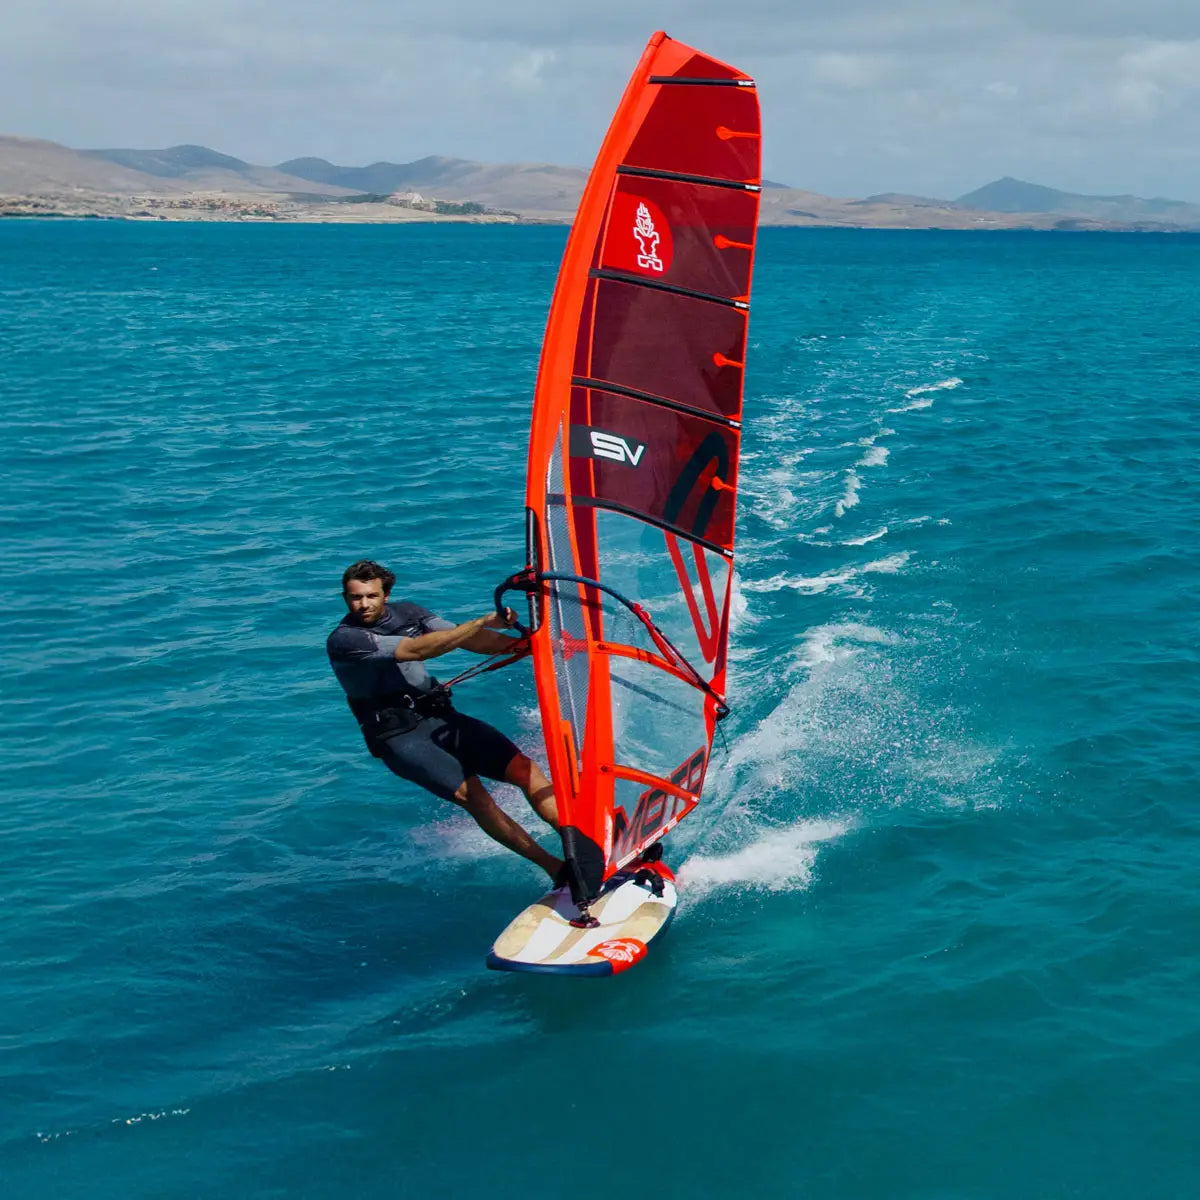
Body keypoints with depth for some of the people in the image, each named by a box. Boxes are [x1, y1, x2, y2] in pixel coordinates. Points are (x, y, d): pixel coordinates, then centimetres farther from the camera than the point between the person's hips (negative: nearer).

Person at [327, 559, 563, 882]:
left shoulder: (406, 612, 9)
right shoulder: (344, 640, -12)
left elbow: (465, 639, 6)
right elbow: (415, 650, -22)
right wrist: (483, 622, -26)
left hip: (440, 717, 7)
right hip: (398, 734, -6)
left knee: (526, 770, -10)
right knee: (471, 793, -26)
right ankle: (554, 867, -23)